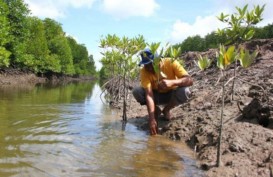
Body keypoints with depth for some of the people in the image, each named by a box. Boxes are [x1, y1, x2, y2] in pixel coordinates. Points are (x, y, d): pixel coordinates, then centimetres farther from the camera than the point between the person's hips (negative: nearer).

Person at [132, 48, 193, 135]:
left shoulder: (170, 63, -26)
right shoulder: (144, 71, -25)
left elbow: (189, 80, -33)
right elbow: (149, 94, -33)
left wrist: (172, 82, -53)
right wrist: (152, 119, -42)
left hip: (171, 94, 0)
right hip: (157, 95, 1)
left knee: (185, 91, -33)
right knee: (136, 91, -27)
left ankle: (166, 109, -3)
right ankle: (156, 110, 0)